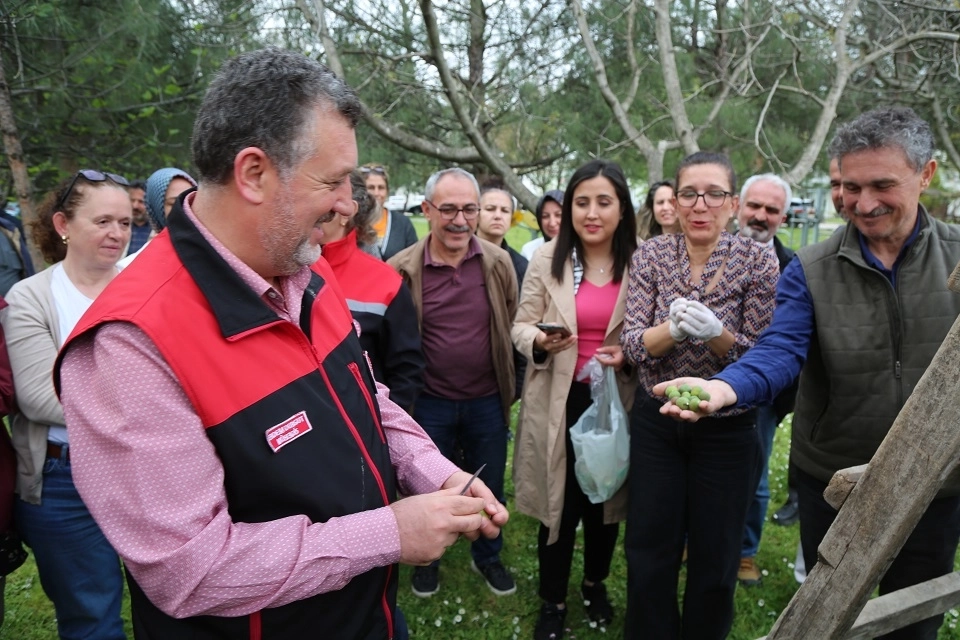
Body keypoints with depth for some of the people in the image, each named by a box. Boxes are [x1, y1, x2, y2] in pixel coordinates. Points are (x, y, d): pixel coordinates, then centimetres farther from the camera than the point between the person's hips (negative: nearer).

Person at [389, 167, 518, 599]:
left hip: (487, 401, 2)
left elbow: (512, 327, 3)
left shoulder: (499, 263, -6)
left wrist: (512, 387, 3)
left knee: (489, 486, 19)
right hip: (429, 401, -1)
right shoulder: (402, 269, -13)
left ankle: (487, 556, 44)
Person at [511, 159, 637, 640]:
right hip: (559, 400, -1)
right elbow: (520, 327, -1)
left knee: (605, 498, 17)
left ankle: (595, 584, 44)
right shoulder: (547, 259, -4)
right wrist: (539, 341, -22)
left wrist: (630, 356, -16)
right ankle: (553, 601, 31)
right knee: (559, 501, 8)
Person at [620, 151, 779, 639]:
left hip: (726, 429, -1)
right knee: (648, 552, 13)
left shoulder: (757, 261, -10)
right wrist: (673, 328, -31)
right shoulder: (651, 255, -6)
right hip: (655, 421, 2)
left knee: (715, 560, 14)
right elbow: (632, 345, -10)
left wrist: (715, 333, -30)